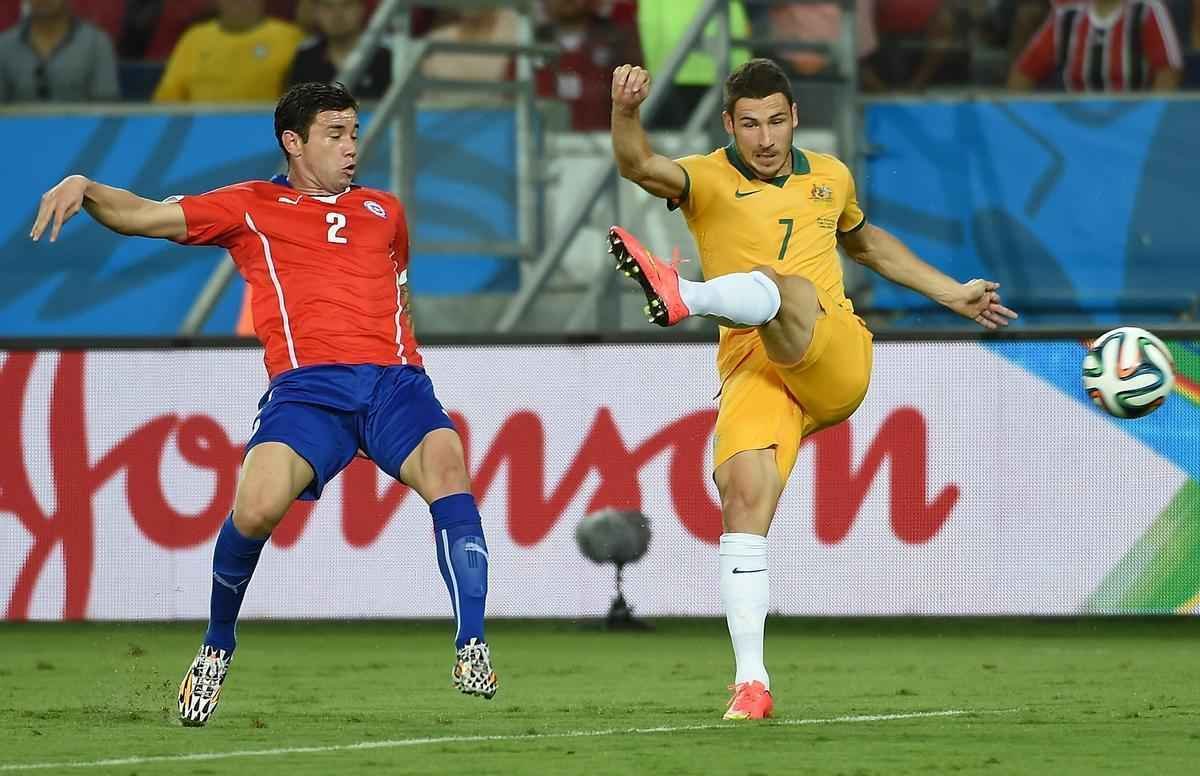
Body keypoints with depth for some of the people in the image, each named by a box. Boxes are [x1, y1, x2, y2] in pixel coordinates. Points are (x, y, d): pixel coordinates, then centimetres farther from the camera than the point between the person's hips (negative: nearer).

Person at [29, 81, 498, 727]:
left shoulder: (384, 210, 27)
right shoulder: (251, 208, 16)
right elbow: (145, 216, 8)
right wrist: (85, 189, -10)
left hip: (394, 381, 3)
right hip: (306, 385, -3)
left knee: (445, 462, -29)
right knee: (258, 504, -26)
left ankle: (471, 648, -29)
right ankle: (217, 649, 1)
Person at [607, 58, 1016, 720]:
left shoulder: (829, 177, 19)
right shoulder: (708, 180, 6)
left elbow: (865, 242, 40)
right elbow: (640, 167, -15)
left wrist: (954, 295, 43)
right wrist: (625, 115, -37)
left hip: (835, 361, 1)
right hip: (751, 370, -1)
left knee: (786, 289, -32)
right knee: (744, 503, -20)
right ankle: (751, 682, -17)